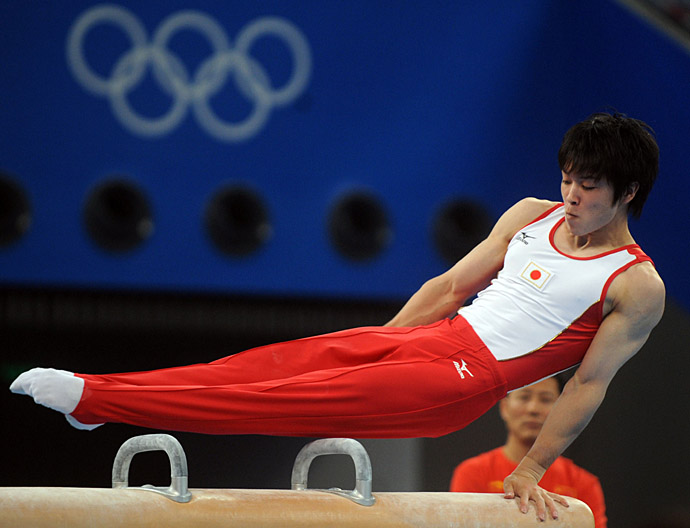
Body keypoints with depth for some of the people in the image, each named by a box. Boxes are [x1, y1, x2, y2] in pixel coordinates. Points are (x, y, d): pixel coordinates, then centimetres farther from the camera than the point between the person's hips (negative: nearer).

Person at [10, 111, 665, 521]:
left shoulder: (637, 288, -4)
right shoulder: (531, 216, 15)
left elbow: (590, 384, -3)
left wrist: (531, 471, -3)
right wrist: (374, 348, 17)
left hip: (467, 379, -7)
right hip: (430, 334, 7)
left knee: (311, 397, -18)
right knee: (282, 361, -9)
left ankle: (95, 398, -25)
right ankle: (93, 396, -12)